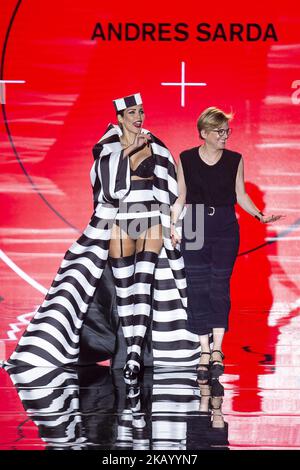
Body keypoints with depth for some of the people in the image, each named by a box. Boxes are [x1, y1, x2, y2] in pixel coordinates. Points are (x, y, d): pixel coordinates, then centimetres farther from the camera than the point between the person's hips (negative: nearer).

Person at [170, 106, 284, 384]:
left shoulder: (235, 160, 4)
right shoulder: (186, 159, 2)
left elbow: (240, 195, 8)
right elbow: (181, 197, 6)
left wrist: (259, 215, -6)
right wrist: (173, 225, -2)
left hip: (226, 228, 0)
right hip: (195, 228, 0)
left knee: (220, 285, -3)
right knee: (198, 288, -2)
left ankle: (216, 350, 0)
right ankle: (205, 351, 3)